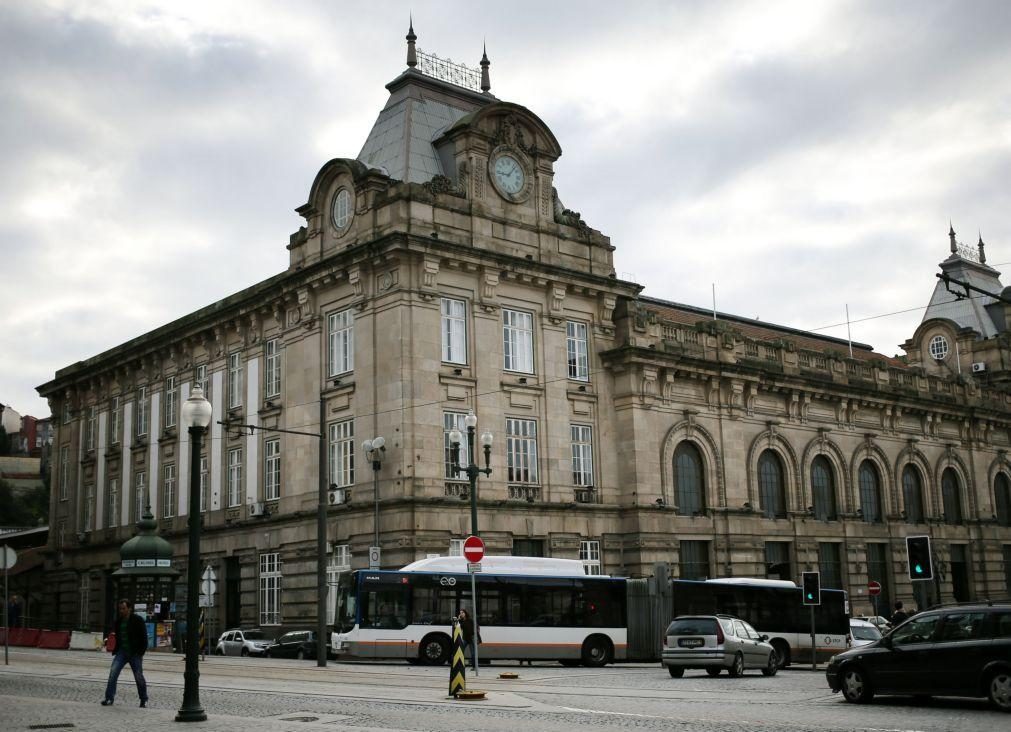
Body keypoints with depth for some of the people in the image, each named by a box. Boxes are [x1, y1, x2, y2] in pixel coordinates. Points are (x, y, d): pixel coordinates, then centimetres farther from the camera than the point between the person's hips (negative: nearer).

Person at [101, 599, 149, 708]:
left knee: (139, 677, 3)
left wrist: (141, 653, -13)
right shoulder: (118, 620, 7)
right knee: (113, 673, -12)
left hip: (135, 654, -4)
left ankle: (144, 700, 18)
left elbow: (144, 637, -8)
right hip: (121, 652, 4)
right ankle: (109, 698, -8)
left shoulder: (138, 620, -8)